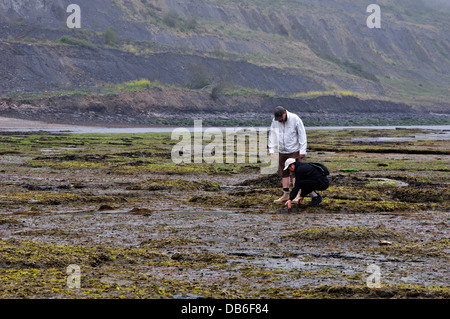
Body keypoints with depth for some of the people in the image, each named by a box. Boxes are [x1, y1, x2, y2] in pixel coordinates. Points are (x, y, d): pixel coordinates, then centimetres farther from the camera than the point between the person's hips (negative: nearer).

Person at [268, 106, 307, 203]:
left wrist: (302, 151, -10)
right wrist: (271, 150, 5)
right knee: (284, 173, 5)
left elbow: (302, 135, -9)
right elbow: (272, 135, 9)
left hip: (294, 151, -4)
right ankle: (285, 194, 11)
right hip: (282, 151, 4)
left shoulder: (295, 119, -13)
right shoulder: (275, 121, -2)